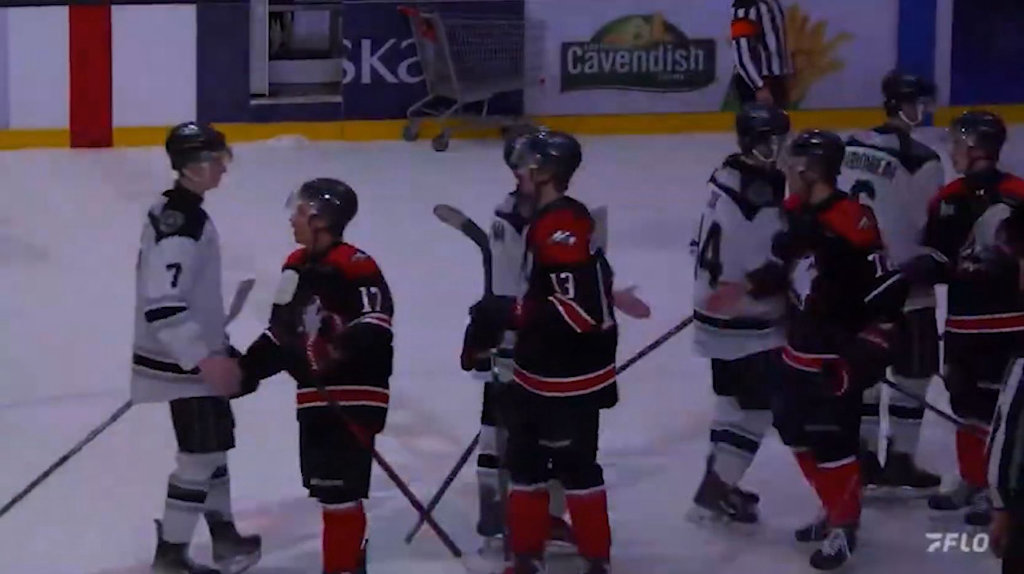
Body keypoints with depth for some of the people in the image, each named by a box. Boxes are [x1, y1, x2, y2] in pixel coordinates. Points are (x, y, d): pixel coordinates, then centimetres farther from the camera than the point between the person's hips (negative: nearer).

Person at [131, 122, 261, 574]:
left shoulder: (178, 211, 9)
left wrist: (219, 350, 23)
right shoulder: (179, 224, -23)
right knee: (200, 454, -4)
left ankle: (224, 538, 33)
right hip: (183, 362, -10)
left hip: (196, 355, 10)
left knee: (215, 442, 20)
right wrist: (206, 359, -30)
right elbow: (161, 306, -29)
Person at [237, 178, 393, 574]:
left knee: (340, 486, -11)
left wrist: (346, 349, -37)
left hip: (353, 395, -9)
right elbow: (281, 332, 19)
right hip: (315, 394, 9)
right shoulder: (296, 267, 12)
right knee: (321, 482, 14)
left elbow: (375, 320, -23)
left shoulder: (355, 266, -14)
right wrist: (249, 367, 12)